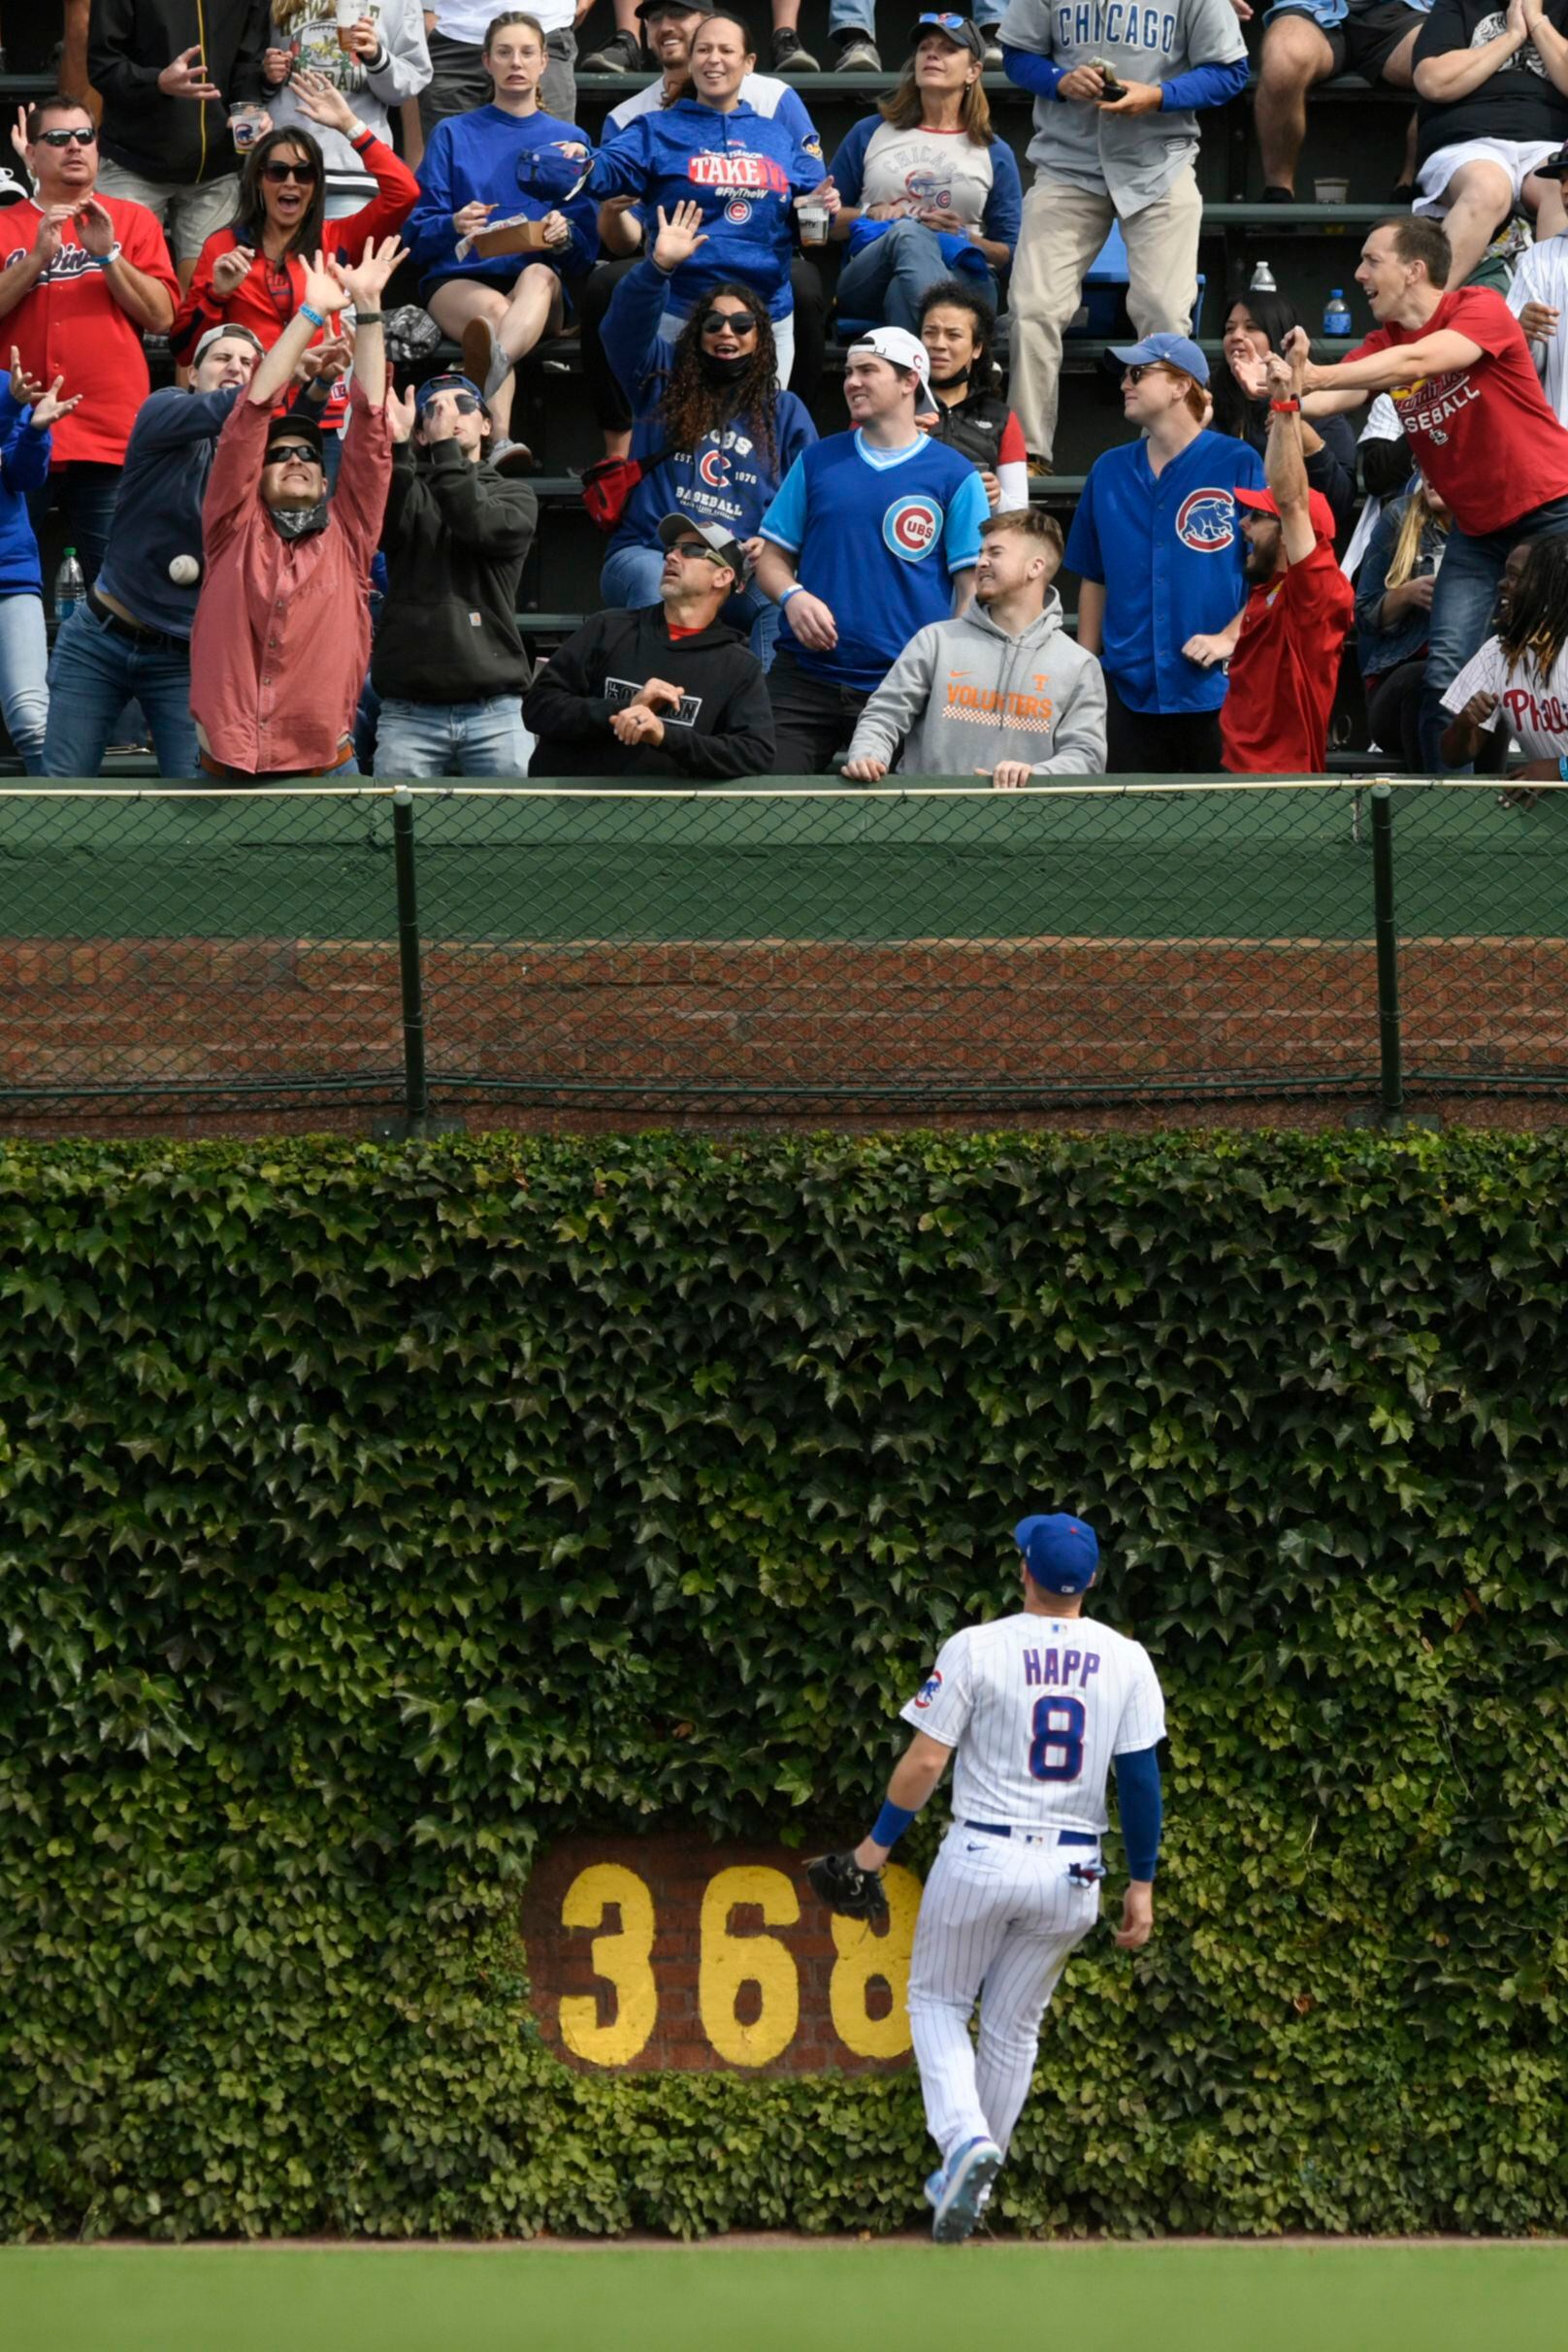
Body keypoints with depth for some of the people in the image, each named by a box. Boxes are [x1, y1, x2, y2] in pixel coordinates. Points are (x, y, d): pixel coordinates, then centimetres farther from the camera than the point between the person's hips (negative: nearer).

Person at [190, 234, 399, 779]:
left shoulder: (346, 539, 8)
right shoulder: (235, 532, 8)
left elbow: (370, 427, 4)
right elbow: (251, 417, 1)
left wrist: (367, 308, -1)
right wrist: (312, 313, -1)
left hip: (323, 772, 0)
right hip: (224, 773, 0)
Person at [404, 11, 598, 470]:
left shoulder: (569, 140, 19)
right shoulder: (453, 135, 17)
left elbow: (588, 248, 12)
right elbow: (418, 234, 9)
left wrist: (564, 238, -12)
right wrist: (455, 226, -15)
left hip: (541, 287, 0)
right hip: (458, 279, 0)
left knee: (537, 276, -39)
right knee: (492, 307, -38)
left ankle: (495, 363, -73)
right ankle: (500, 442, -63)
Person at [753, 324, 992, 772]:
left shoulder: (954, 477, 3)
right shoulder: (817, 462, 12)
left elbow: (973, 585, 1)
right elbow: (772, 557, 15)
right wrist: (792, 596, -8)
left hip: (906, 684, -2)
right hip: (804, 679, 3)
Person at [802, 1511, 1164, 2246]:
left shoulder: (977, 1649, -9)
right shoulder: (1125, 1660, -1)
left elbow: (927, 1759, -9)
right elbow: (1141, 1778, -2)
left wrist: (876, 1845, 1)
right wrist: (1142, 1884, 5)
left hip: (981, 1857, -3)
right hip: (1073, 1870, 3)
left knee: (937, 2000, 15)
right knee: (1013, 2025, 18)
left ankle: (966, 2138, -10)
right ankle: (968, 2182, 24)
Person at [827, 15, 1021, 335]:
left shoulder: (994, 153, 19)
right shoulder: (870, 134, 22)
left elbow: (1009, 255, 15)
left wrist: (966, 237, -6)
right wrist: (872, 214, 1)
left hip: (962, 278, 0)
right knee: (909, 233, -39)